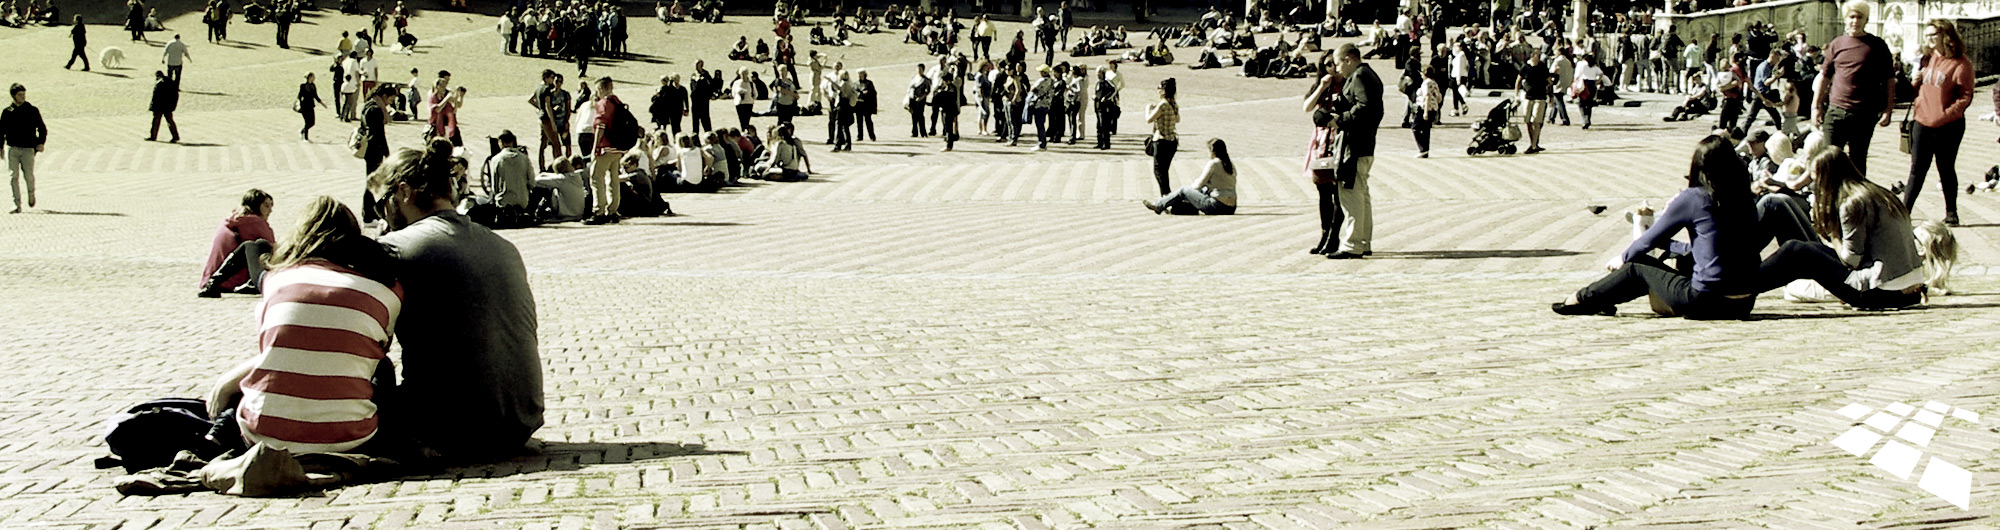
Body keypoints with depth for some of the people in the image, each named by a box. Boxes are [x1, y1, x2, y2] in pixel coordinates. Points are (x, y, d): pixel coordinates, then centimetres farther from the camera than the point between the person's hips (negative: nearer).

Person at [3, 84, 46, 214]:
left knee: (29, 176, -9)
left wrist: (41, 143, -4)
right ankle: (17, 204, -2)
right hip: (12, 149, 1)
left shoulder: (33, 111, 5)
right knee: (13, 177, -7)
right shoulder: (7, 112, 8)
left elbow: (42, 128, 10)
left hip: (28, 149, -1)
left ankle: (31, 193, 24)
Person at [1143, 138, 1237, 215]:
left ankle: (1159, 205, 26)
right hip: (1231, 208, 7)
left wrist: (1191, 186, 19)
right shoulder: (1231, 165, 12)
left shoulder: (1213, 164, -9)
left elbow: (1199, 184, -3)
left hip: (1217, 207, -7)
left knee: (1184, 191, 9)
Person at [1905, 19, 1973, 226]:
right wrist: (1915, 81, 1)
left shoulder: (1960, 64, -9)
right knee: (1917, 169, 3)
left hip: (1948, 127, -5)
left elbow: (1965, 97, -11)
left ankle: (1951, 212, 20)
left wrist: (1945, 115, -19)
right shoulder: (1927, 58, 12)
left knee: (1946, 169, 7)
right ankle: (1904, 211, 3)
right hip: (1923, 124, 5)